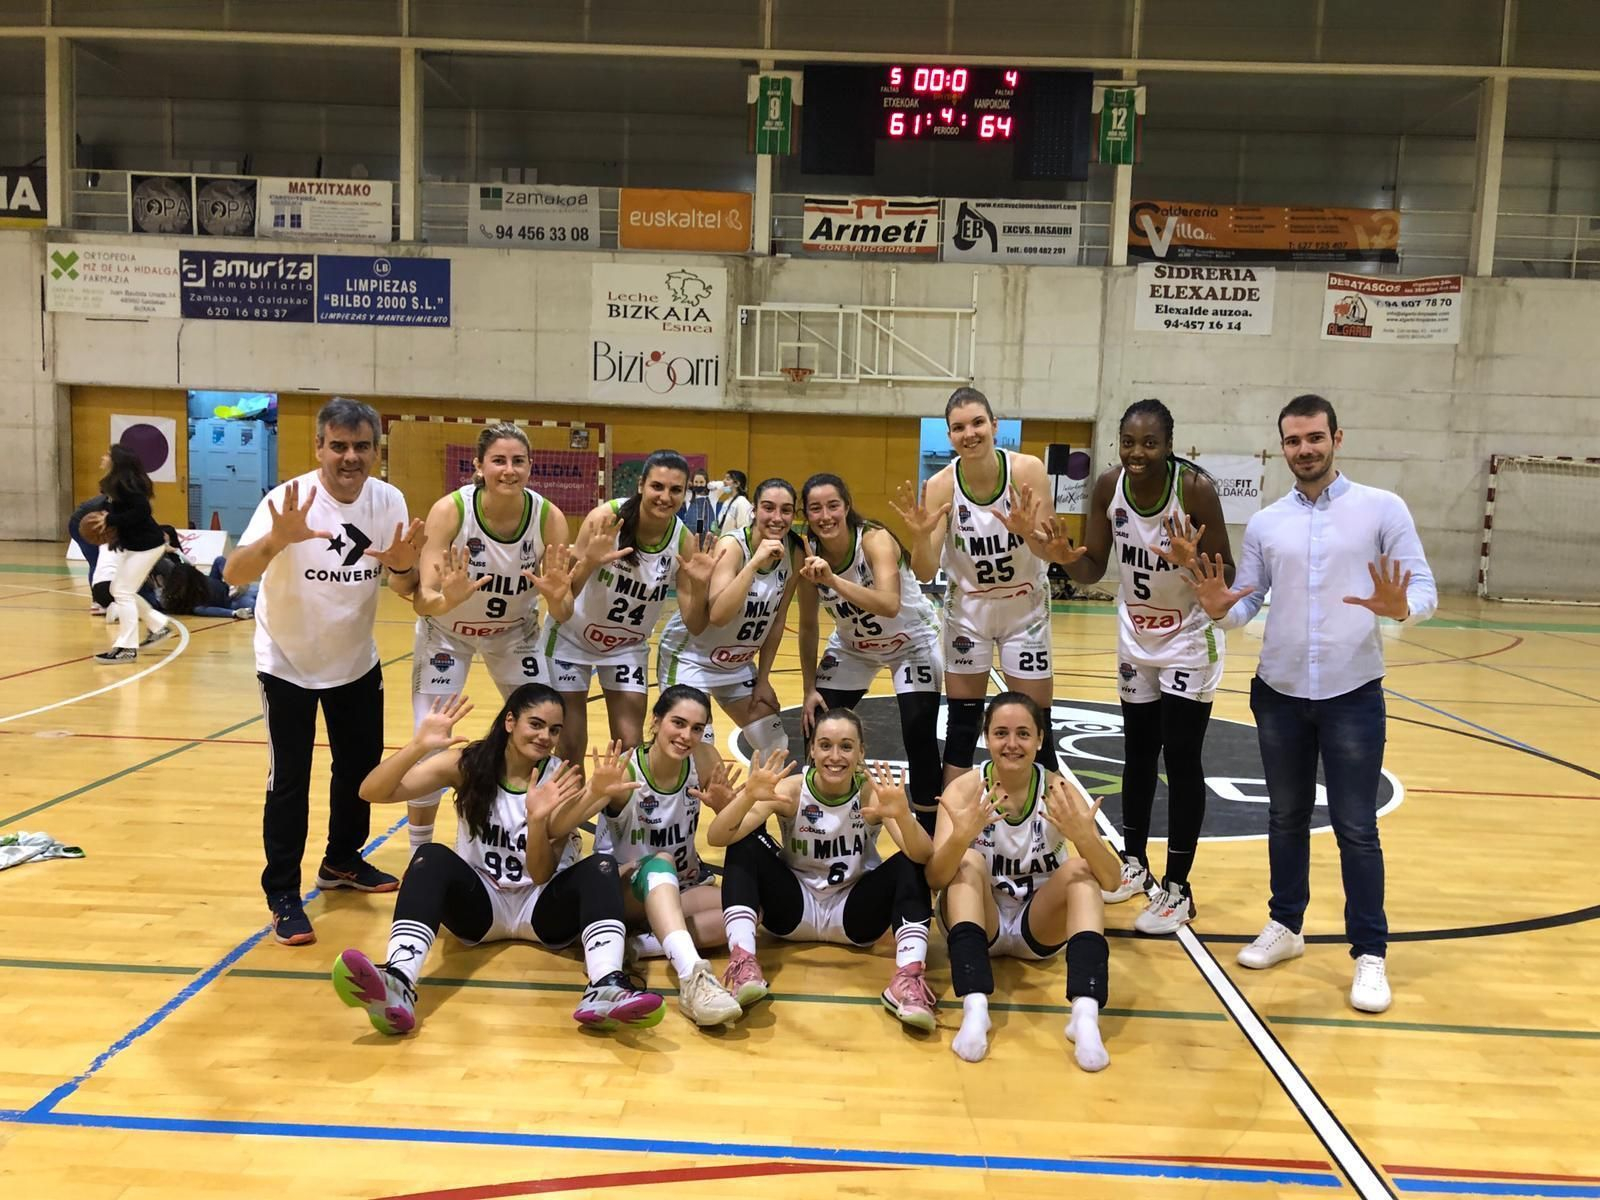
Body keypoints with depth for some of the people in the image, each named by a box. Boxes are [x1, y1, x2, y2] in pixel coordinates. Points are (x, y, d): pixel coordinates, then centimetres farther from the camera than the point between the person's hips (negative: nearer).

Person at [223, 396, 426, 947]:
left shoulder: (388, 500, -12)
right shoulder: (289, 499, -25)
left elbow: (404, 590, -8)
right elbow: (233, 576, -35)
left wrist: (402, 567, -31)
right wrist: (277, 540, -55)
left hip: (356, 660, 5)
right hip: (288, 663, -4)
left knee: (361, 765, 15)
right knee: (289, 779, -4)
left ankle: (342, 860, 37)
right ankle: (283, 895, 11)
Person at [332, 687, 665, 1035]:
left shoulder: (563, 780, -7)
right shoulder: (467, 764, -6)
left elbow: (541, 875, -14)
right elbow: (372, 792, -16)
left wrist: (537, 818, -32)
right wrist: (418, 746, -33)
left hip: (542, 906, 0)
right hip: (479, 902, 0)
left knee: (601, 867, -28)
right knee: (432, 856, -29)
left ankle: (605, 990, -53)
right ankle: (397, 986, -49)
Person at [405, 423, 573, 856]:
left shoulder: (549, 517, -24)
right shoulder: (450, 510, -29)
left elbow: (563, 614, -20)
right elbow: (421, 601, -31)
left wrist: (556, 596, -43)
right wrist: (448, 599, -53)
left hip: (516, 632, 2)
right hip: (446, 631, -2)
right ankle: (420, 854, 17)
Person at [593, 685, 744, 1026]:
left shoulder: (704, 760, -10)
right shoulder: (625, 770, -20)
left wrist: (725, 804, -30)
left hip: (684, 884, 4)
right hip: (624, 889, -4)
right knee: (659, 863, -38)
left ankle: (648, 943, -29)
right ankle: (692, 976, -54)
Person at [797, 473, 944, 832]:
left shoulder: (875, 539, -30)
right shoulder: (809, 554, -16)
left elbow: (890, 606, -46)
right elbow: (808, 627, -5)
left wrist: (832, 579, -56)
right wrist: (809, 689, -5)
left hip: (911, 643, -4)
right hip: (852, 647, 5)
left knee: (919, 734, -15)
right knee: (818, 729, -1)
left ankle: (930, 832, 3)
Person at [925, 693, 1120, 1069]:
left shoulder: (1059, 790, -13)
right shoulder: (965, 788, -14)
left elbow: (1110, 880, -21)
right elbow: (934, 878, -25)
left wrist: (1084, 837, -42)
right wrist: (960, 836, -45)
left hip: (1040, 926, 1)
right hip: (980, 919, 0)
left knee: (1080, 869, -25)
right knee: (969, 861, -27)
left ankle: (1085, 1014, -38)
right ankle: (975, 1007, -40)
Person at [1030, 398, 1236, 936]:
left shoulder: (1196, 487, -23)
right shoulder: (1108, 487, -11)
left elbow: (1227, 575, -19)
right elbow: (1093, 570, -4)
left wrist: (1192, 562, -39)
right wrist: (1067, 557, -25)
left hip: (1190, 639, -4)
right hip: (1136, 638, 5)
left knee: (1181, 757, -4)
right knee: (1138, 752, 14)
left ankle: (1177, 889, 7)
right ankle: (1134, 864, 30)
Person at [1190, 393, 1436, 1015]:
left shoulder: (1383, 508, -3)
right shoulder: (1263, 523, 6)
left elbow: (1425, 590, -6)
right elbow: (1246, 603, 6)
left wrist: (1399, 607, -29)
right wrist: (1219, 607, -17)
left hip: (1353, 694, -3)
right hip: (1279, 692, 3)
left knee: (1356, 828, 2)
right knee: (1286, 818, 15)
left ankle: (1370, 953, 14)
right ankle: (1286, 925, 31)